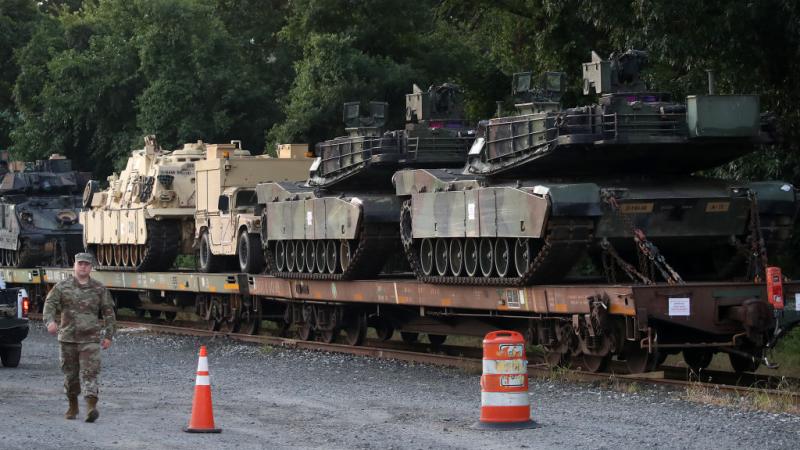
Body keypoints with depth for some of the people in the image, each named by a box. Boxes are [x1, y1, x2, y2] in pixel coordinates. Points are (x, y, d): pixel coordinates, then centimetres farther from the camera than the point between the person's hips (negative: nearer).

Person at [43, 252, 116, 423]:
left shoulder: (99, 289, 6)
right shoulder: (62, 287, 4)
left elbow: (108, 312, 9)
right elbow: (50, 303, -7)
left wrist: (108, 335, 3)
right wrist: (50, 321, -27)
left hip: (90, 339, -1)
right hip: (68, 338, 1)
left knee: (90, 373, -14)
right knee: (70, 374, 10)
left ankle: (91, 407, -25)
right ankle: (73, 406, 26)